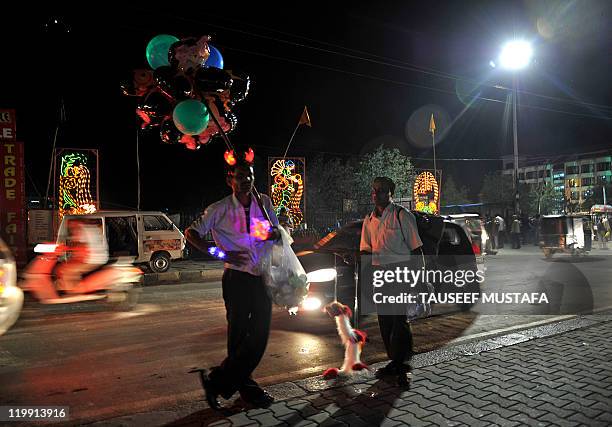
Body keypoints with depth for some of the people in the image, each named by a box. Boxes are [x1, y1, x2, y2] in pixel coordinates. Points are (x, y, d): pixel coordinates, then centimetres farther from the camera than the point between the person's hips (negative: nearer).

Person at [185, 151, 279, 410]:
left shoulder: (264, 202, 5)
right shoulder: (220, 209, -6)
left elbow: (280, 232, 16)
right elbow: (191, 232, -5)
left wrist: (274, 233, -10)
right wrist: (220, 253, -15)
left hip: (262, 277, 5)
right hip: (237, 278, -5)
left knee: (260, 335, 8)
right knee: (238, 335, 3)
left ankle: (217, 381, 23)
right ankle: (246, 388, 20)